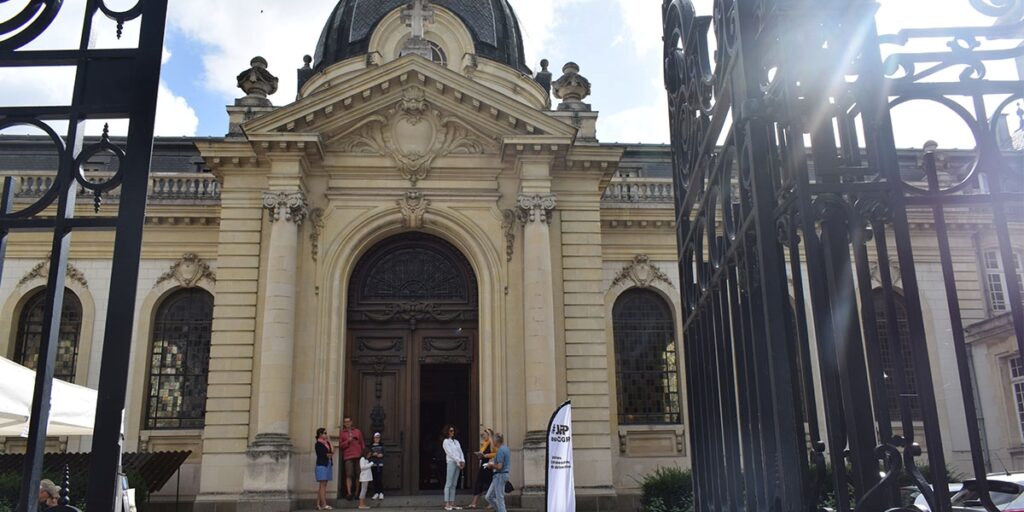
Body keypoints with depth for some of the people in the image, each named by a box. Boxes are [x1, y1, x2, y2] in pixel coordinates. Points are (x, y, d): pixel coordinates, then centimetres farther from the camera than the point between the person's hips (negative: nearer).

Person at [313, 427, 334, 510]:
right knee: (323, 485, -9)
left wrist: (330, 441, 4)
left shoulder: (327, 443, 16)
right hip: (322, 465, -7)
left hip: (328, 465, 7)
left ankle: (318, 504, 7)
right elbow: (323, 454, -12)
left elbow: (332, 451, 3)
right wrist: (330, 455, 5)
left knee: (323, 486, 6)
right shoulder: (318, 444, -4)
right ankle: (324, 504, -11)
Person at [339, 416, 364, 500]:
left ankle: (356, 493, 12)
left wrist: (363, 454, 11)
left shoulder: (358, 432, 17)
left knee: (358, 475, 3)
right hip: (348, 457, -2)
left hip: (358, 456, 2)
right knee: (349, 475, -15)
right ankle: (349, 493, -21)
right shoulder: (342, 434, 12)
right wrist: (348, 441, -10)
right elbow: (341, 445, 4)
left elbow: (362, 444, 18)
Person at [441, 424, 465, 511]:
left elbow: (460, 452, 13)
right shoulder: (446, 441, 0)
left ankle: (452, 504, 7)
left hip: (458, 463, 6)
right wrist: (459, 461, -14)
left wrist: (463, 461, -4)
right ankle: (447, 504, -9)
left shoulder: (456, 441, 19)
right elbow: (450, 453, -9)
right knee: (449, 484, -8)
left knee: (454, 485, 6)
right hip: (451, 462, -6)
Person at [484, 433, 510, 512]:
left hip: (500, 475, -10)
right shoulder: (506, 449, 13)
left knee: (500, 498, -2)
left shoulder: (501, 450, -18)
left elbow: (499, 466, -23)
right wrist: (493, 464, 14)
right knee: (489, 497, 13)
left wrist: (491, 465, -5)